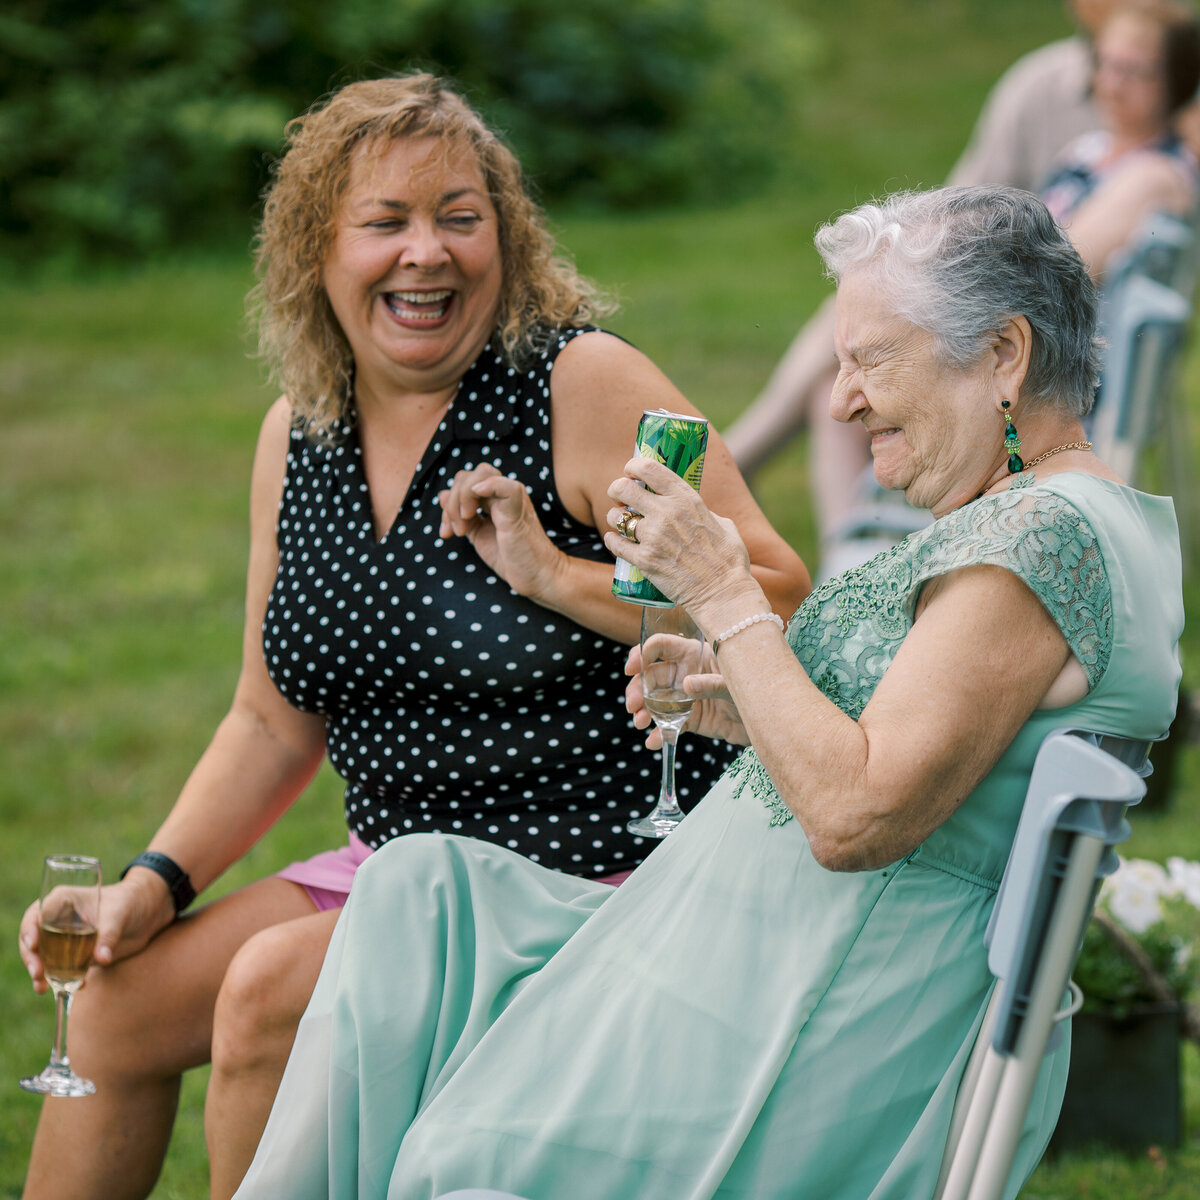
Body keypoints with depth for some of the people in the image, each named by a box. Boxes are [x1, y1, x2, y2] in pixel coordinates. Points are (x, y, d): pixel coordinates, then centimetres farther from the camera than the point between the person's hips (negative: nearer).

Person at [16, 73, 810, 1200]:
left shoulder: (587, 387, -13)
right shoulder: (296, 434, 7)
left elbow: (782, 612, -16)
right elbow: (275, 722, 14)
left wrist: (560, 576, -25)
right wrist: (154, 882, 2)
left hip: (603, 883, -7)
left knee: (269, 989, -22)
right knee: (113, 1005, 1)